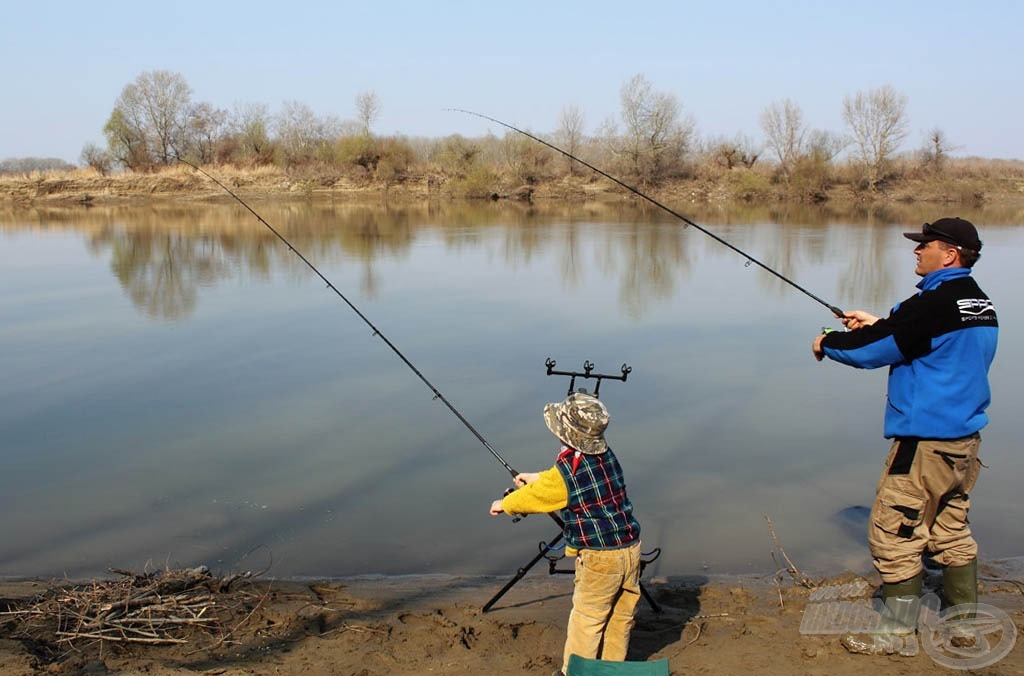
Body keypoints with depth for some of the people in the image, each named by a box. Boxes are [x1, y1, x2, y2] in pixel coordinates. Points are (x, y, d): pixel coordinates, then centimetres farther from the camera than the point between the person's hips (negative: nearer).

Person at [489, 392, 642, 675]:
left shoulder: (564, 473, -18)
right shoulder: (607, 456, 2)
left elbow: (531, 496, -1)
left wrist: (503, 504, 19)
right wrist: (538, 477, 32)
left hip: (599, 558, -7)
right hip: (631, 548, 7)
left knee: (585, 622, 8)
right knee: (621, 618, 17)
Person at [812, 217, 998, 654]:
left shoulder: (934, 303, -19)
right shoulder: (981, 305, 10)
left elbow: (873, 351, -13)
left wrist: (827, 344, 4)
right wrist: (878, 324, 17)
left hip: (926, 441, -9)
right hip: (965, 437, 9)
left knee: (894, 534, 0)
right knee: (951, 531, 18)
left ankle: (898, 631, 9)